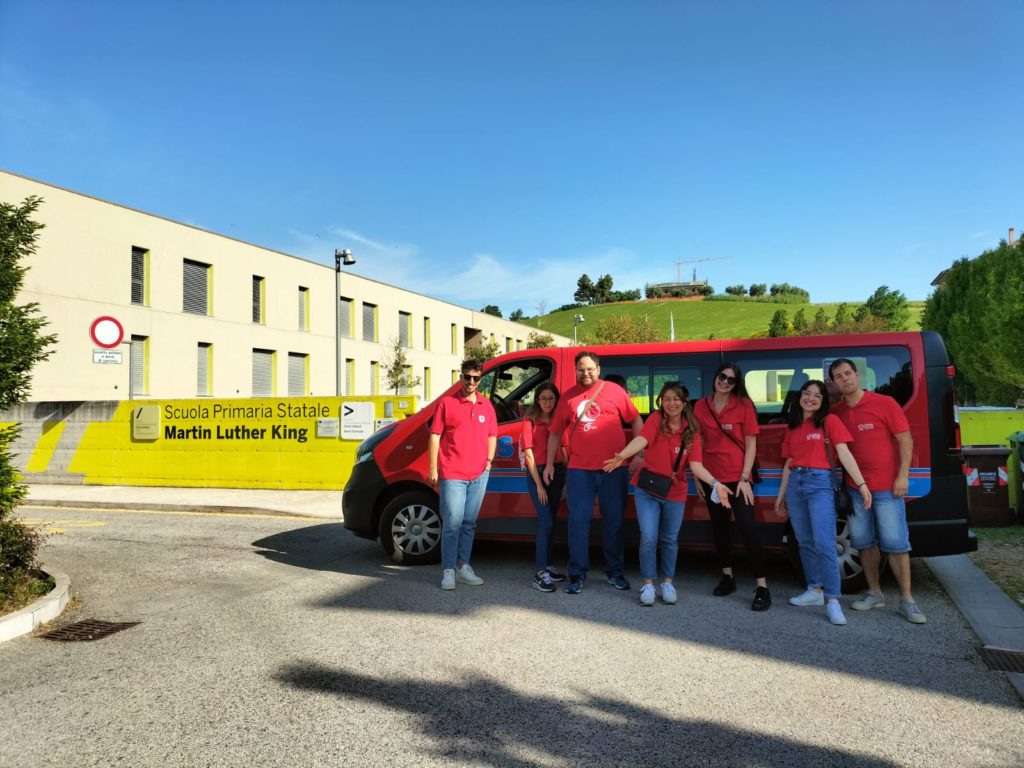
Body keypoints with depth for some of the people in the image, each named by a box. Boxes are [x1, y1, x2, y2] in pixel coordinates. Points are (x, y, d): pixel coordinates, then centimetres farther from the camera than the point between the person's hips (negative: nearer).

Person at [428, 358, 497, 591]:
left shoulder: (486, 405, 12)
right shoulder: (447, 403, 0)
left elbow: (492, 435, 21)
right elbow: (435, 435, -1)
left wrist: (489, 460, 7)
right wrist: (433, 469, -5)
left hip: (479, 475, 4)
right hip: (452, 474, -4)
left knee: (469, 523, 11)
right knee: (452, 523, -6)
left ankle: (463, 567, 20)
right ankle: (448, 571, 2)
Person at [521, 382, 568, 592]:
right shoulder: (530, 421, -5)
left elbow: (562, 449, 11)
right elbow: (528, 454, -7)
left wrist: (565, 476, 1)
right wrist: (539, 484, -10)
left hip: (557, 473, 5)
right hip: (537, 473, -5)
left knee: (550, 522, 11)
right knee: (546, 522, -12)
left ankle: (546, 566, 21)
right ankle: (539, 573, -11)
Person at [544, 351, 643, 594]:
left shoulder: (614, 391, 3)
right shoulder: (568, 397, 8)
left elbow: (636, 420, 7)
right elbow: (555, 432, 13)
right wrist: (550, 463, 9)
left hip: (613, 469, 0)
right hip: (579, 470, 1)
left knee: (614, 521, 9)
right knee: (578, 521, 0)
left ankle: (614, 572, 23)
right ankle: (577, 574, 8)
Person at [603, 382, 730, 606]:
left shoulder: (692, 430, -3)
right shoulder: (656, 420, -12)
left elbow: (696, 465, -9)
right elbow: (641, 439, -31)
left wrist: (715, 483, -25)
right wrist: (623, 455, -50)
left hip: (675, 493, 3)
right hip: (647, 489, -2)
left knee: (670, 539, 13)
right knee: (649, 538, -6)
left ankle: (668, 583, 30)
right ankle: (648, 584, 11)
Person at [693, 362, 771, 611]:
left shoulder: (744, 406, -5)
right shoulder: (701, 406, 3)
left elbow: (751, 444, -5)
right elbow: (698, 443, 8)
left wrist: (744, 478, -11)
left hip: (737, 477, -4)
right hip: (711, 476, 4)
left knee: (747, 527, -9)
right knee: (719, 526, 14)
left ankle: (762, 586, -4)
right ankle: (727, 576, 29)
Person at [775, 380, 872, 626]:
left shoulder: (829, 421, -1)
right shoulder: (793, 427, 15)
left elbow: (844, 454, -10)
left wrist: (861, 484, -19)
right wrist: (781, 494, 17)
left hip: (820, 483, -6)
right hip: (795, 484, 6)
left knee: (824, 543, -12)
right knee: (805, 542, 11)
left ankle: (832, 600, -8)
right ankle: (814, 590, 21)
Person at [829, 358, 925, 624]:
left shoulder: (884, 403, -7)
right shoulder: (836, 411, 4)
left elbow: (905, 440, -7)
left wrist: (903, 476, -13)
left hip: (887, 487, -4)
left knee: (895, 542, -3)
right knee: (864, 542, 9)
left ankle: (907, 600, 5)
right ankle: (874, 593, 21)